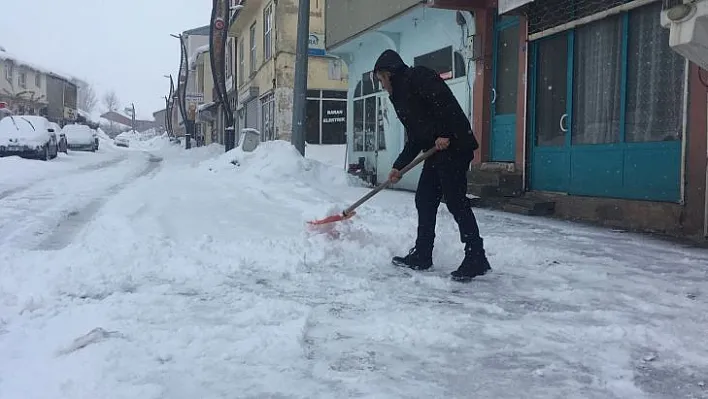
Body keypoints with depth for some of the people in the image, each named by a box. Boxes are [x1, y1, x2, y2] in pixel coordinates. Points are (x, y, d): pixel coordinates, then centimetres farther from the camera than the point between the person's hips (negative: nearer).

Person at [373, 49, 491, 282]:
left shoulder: (417, 77, -4)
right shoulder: (401, 95, 23)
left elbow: (444, 99, -20)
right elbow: (414, 138, 23)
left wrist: (445, 133, -25)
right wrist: (399, 166, 19)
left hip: (454, 147, -10)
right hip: (436, 152, 10)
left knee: (456, 201, -10)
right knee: (424, 200, 11)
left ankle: (476, 258, -5)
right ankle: (422, 256, 21)